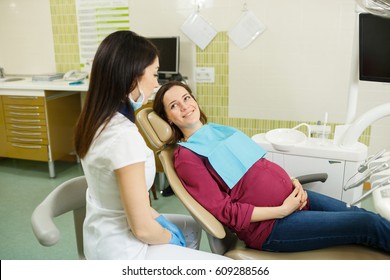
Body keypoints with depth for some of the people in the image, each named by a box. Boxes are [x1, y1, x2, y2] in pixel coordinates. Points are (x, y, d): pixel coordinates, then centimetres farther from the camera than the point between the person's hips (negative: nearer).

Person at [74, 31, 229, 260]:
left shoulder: (99, 120, -2)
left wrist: (159, 219, 7)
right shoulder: (125, 136, -31)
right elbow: (142, 228, -25)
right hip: (121, 250, -9)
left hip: (104, 235, 9)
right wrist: (170, 237, -5)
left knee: (191, 228, 28)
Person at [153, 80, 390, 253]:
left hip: (292, 195, 7)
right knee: (368, 224, -8)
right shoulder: (185, 157, -12)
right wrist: (281, 211, -18)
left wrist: (293, 181, -1)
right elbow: (225, 212, -15)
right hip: (270, 224, -7)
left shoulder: (218, 130, 11)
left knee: (363, 214, 6)